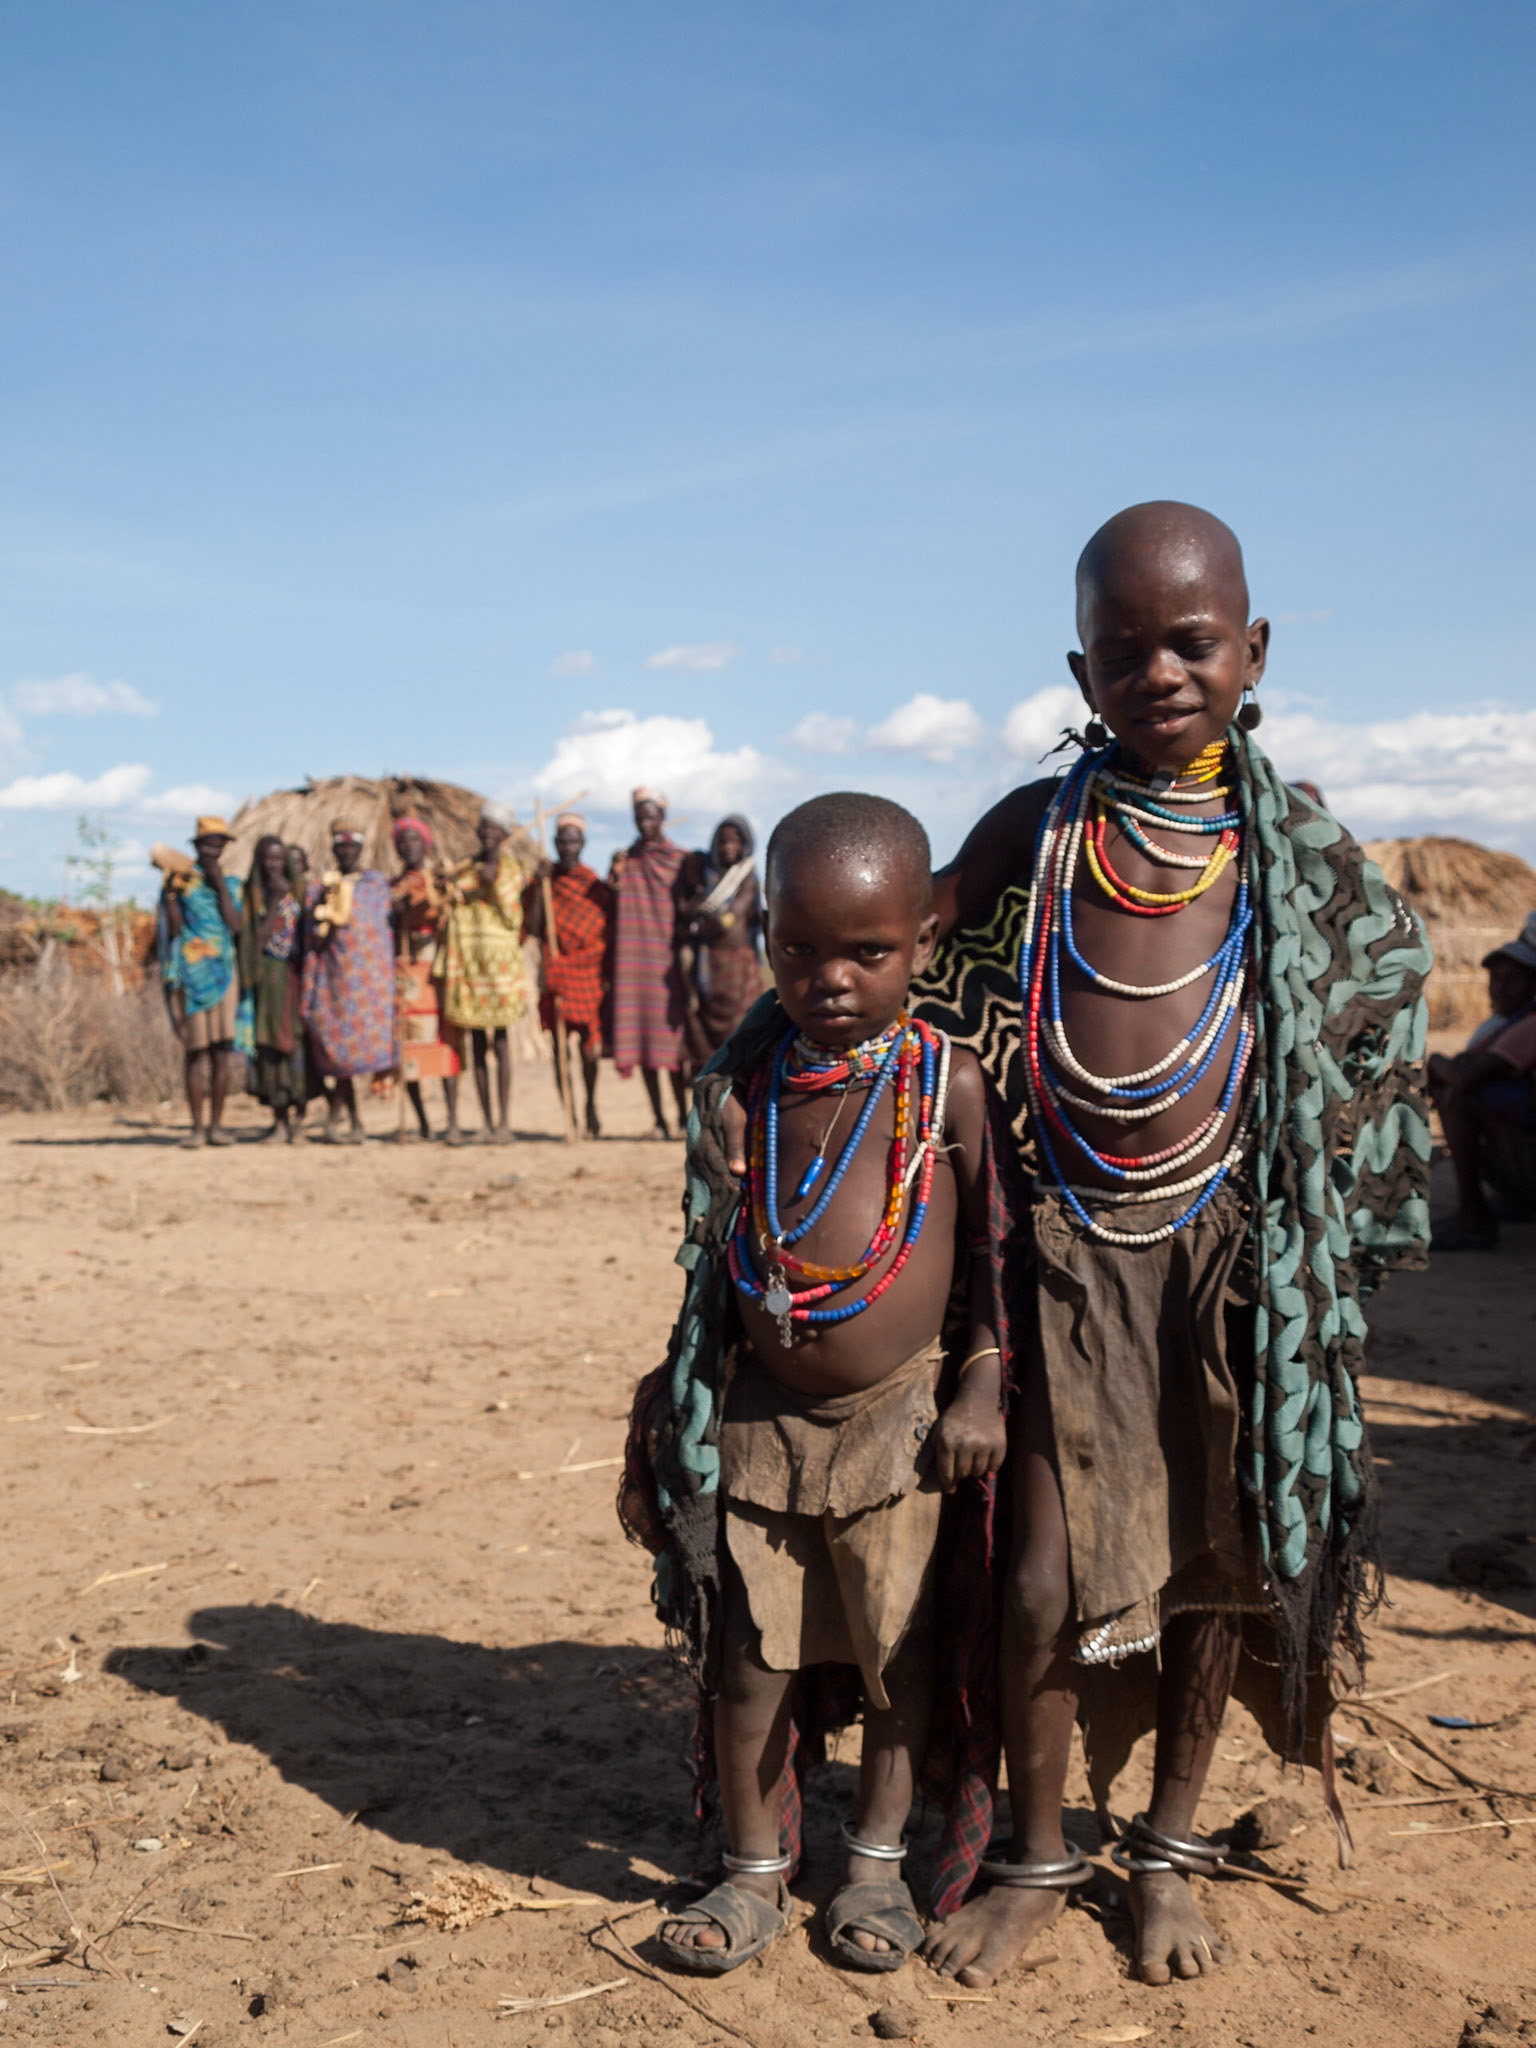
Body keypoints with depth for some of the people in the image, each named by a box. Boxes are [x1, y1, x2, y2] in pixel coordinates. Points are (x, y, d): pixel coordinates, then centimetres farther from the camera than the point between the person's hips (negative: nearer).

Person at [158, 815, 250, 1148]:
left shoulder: (231, 884, 13)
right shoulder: (181, 880, 6)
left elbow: (235, 924, -3)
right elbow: (174, 929, -2)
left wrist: (219, 883, -5)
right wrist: (170, 893, -13)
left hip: (222, 972, 2)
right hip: (190, 974, -2)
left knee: (224, 1051, -3)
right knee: (196, 1052, -4)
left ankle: (216, 1125, 3)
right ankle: (197, 1127, -2)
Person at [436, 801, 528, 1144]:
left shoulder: (510, 869, 4)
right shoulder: (464, 868, 13)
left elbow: (514, 919, -5)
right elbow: (448, 906, 15)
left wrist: (497, 884, -13)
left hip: (499, 959, -4)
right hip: (466, 960, 4)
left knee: (501, 1041, -7)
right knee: (477, 1044, 4)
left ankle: (503, 1122, -6)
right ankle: (487, 1122, 7)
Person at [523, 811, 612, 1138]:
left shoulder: (596, 886, 5)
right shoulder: (542, 883, 5)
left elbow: (608, 933, 6)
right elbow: (532, 929, -4)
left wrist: (607, 976, -2)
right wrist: (540, 885, -10)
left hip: (591, 973, 0)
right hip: (556, 973, 0)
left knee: (589, 1045, -2)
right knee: (560, 1045, -3)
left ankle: (591, 1105, 18)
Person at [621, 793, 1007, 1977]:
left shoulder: (951, 1087, -8)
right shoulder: (739, 1088, 0)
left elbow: (995, 1249, 0)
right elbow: (717, 1265, 9)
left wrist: (981, 1389, -6)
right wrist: (665, 1409, 11)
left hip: (898, 1420, -2)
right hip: (756, 1421, 2)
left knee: (902, 1650, 10)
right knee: (749, 1656, 8)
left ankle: (878, 1863, 30)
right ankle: (756, 1874, 25)